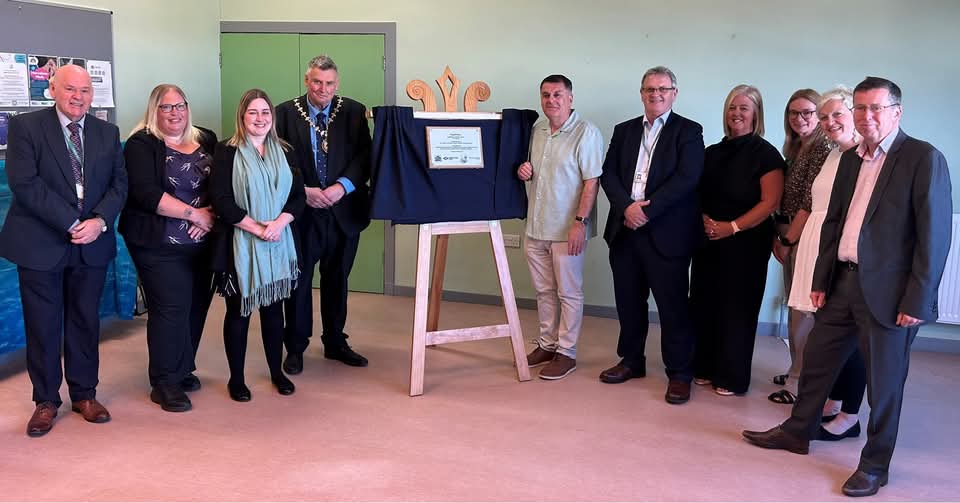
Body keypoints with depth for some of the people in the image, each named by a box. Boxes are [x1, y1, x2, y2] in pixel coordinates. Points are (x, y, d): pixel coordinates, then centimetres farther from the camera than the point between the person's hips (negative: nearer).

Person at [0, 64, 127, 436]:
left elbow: (119, 183, 4)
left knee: (85, 321, 12)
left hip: (92, 244, 3)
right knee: (43, 325, 6)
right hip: (40, 244, -3)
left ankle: (84, 394, 26)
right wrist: (72, 223, -18)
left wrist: (100, 221, -14)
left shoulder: (107, 133, 8)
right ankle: (46, 400, 21)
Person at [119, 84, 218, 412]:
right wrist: (194, 213, -16)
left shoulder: (206, 140, 11)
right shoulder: (141, 144, -5)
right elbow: (146, 194, -16)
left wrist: (213, 213, -10)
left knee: (197, 305, 8)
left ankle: (182, 370, 25)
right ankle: (164, 383, 6)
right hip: (160, 246, -5)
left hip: (202, 242, 6)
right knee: (170, 309, -6)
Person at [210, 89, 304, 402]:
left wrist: (278, 224, -12)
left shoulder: (283, 152, 9)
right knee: (239, 311, 5)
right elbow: (221, 200, -12)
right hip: (240, 245, -4)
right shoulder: (227, 152, -5)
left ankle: (277, 371, 27)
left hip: (278, 244, 4)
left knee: (273, 308, 12)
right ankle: (236, 378, 18)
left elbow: (298, 194, 5)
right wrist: (257, 229, -16)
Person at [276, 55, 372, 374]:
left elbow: (364, 156, -2)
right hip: (302, 211, -2)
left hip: (344, 211, 2)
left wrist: (342, 186, -15)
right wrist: (303, 191, -14)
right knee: (298, 281, 5)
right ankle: (295, 348, 18)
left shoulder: (354, 112, 2)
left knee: (337, 280, 14)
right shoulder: (286, 113, -2)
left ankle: (335, 343, 28)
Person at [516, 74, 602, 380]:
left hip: (567, 228, -7)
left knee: (568, 292, 3)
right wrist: (523, 171, 0)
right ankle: (547, 344, 28)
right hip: (536, 226, 7)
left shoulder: (586, 133, -10)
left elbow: (592, 182, -14)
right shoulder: (536, 130, 11)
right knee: (544, 290, 15)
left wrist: (580, 222, -19)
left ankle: (566, 353, 13)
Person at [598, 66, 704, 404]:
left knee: (673, 306, -1)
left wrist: (646, 210, -17)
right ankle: (631, 361, 29)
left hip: (667, 233, -4)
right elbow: (608, 174, 6)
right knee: (628, 301, 13)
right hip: (625, 230, 5)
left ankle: (679, 373, 10)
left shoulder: (689, 132, 0)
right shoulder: (624, 131, 15)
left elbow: (686, 179, -12)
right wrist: (627, 207, -12)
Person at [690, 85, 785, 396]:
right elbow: (698, 194, 15)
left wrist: (732, 227, -19)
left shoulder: (765, 154, -5)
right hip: (708, 241, 5)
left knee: (736, 309, 2)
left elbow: (770, 202, -13)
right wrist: (704, 220, -5)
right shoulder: (713, 153, 11)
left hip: (746, 244, -5)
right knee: (704, 305, 6)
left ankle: (732, 377, 15)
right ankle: (705, 367, 21)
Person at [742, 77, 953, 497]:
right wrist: (820, 280, 10)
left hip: (888, 290, -7)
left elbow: (934, 234, -13)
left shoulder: (924, 158, -10)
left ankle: (874, 465, 22)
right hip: (844, 281, 7)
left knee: (883, 381, 6)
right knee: (817, 360, 17)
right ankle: (797, 431, 37)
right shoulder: (850, 159, 11)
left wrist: (917, 301, -16)